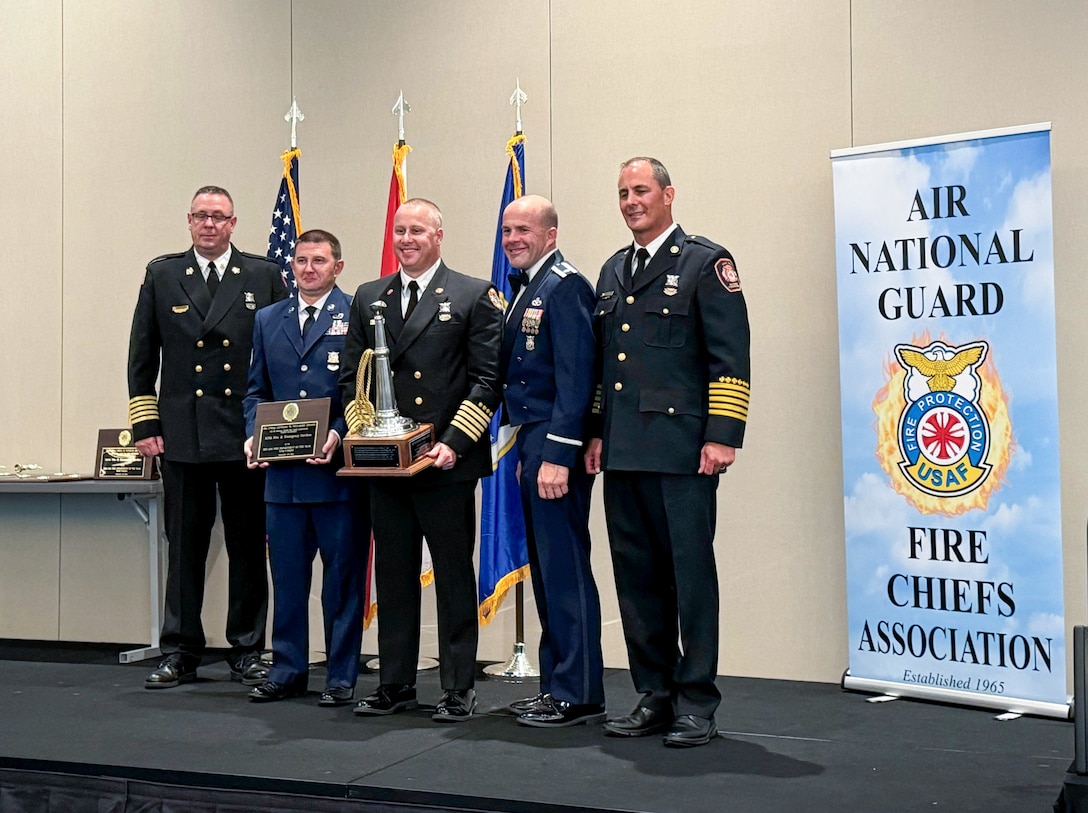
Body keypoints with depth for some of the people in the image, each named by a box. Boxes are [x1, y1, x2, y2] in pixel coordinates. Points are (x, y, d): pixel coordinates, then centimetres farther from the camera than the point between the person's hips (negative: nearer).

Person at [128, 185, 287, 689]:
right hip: (182, 435, 1)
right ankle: (179, 655, 15)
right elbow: (142, 357, 9)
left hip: (248, 435, 0)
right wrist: (144, 422, 3)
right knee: (184, 548, 6)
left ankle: (247, 652, 16)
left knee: (249, 549, 5)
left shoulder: (265, 277, 6)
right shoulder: (161, 275, 9)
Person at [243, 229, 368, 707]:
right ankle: (286, 672, 22)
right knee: (286, 575, 11)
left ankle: (341, 677, 14)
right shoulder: (268, 319, 15)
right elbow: (256, 389, 16)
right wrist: (253, 435, -1)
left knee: (343, 578, 4)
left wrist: (339, 435, -18)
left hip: (338, 469, -4)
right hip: (282, 471, 4)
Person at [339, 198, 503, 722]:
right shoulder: (368, 299, 15)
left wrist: (454, 442, -14)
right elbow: (350, 376, 16)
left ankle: (458, 689, 13)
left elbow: (488, 380, -4)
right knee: (392, 576, 11)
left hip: (446, 463, -4)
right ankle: (394, 684, 21)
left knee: (454, 577, 3)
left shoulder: (474, 297, 1)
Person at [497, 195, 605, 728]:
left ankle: (579, 696, 2)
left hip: (555, 447, -10)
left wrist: (557, 455, -22)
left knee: (565, 570, -5)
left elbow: (575, 377, -18)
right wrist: (529, 451, 15)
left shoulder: (565, 286, -11)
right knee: (546, 572, 13)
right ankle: (557, 686, 22)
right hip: (532, 444, 10)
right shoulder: (525, 289, 18)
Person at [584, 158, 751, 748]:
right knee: (636, 577, 9)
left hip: (682, 450, -6)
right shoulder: (612, 272, 20)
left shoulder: (706, 262, 0)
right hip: (622, 454, 7)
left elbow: (730, 357, -7)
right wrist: (596, 433, 16)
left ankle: (696, 704, 8)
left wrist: (722, 435, -13)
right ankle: (655, 696, 20)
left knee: (691, 574, -2)